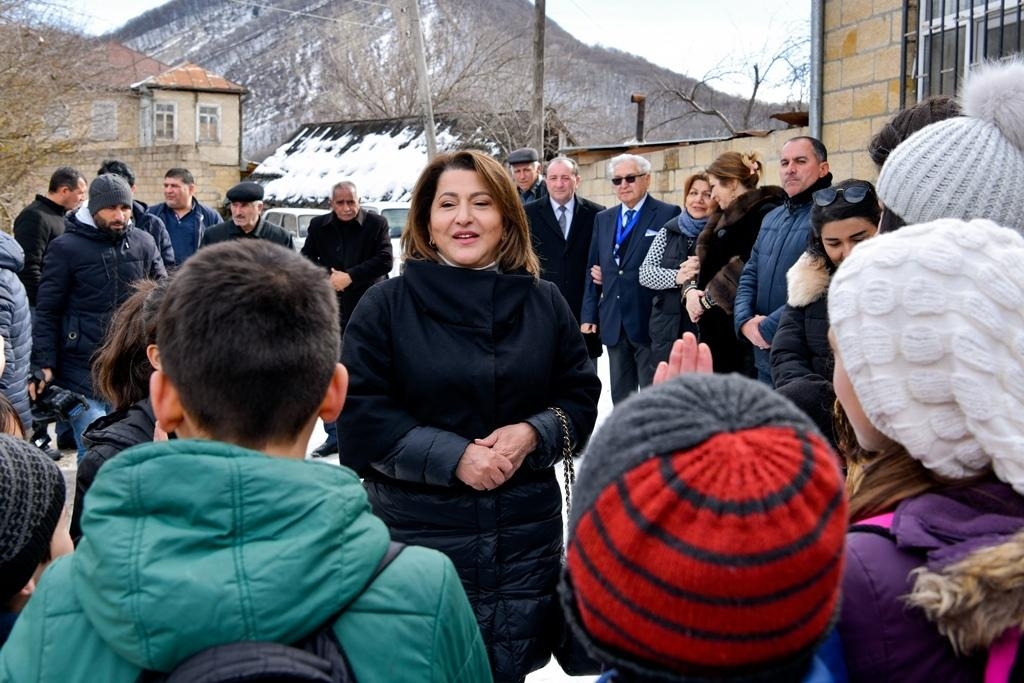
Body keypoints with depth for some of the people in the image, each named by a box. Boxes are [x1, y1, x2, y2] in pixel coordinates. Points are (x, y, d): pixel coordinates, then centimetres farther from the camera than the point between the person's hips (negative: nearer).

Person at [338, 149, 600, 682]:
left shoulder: (544, 303, 5)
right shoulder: (386, 305, -4)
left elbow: (580, 398, 8)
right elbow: (361, 419, -9)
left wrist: (533, 434, -13)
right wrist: (453, 456, -18)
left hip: (525, 534, 3)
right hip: (417, 535, -2)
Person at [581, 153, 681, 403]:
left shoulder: (669, 214, -4)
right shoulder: (603, 219, 14)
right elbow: (593, 270, 14)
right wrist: (589, 315, 7)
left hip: (651, 323, -5)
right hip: (613, 323, 6)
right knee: (620, 397, 13)